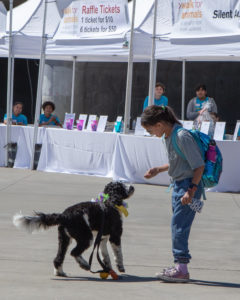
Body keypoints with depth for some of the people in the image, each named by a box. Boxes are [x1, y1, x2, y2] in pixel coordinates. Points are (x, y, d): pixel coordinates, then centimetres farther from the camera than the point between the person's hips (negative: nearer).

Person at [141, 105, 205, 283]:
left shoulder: (182, 137, -20)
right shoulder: (167, 136, 9)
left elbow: (199, 166, -19)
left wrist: (191, 191, -23)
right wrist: (158, 170, 13)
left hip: (190, 185, -10)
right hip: (178, 185, 10)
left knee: (179, 226, -12)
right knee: (177, 228, 10)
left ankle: (182, 269, -11)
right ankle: (180, 267, 15)